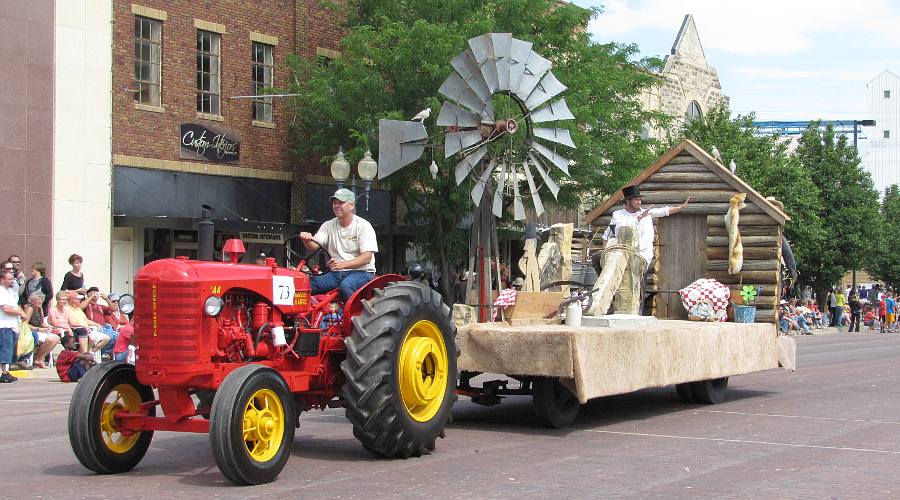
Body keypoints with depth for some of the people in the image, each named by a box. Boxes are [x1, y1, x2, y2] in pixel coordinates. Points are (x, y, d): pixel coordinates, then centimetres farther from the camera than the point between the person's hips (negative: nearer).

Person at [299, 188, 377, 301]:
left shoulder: (363, 226, -3)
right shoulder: (328, 226, 12)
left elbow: (367, 257, -14)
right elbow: (314, 246, -3)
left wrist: (343, 264, -29)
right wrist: (307, 241, -29)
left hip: (361, 272, -4)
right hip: (335, 273, 5)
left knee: (346, 285, -38)